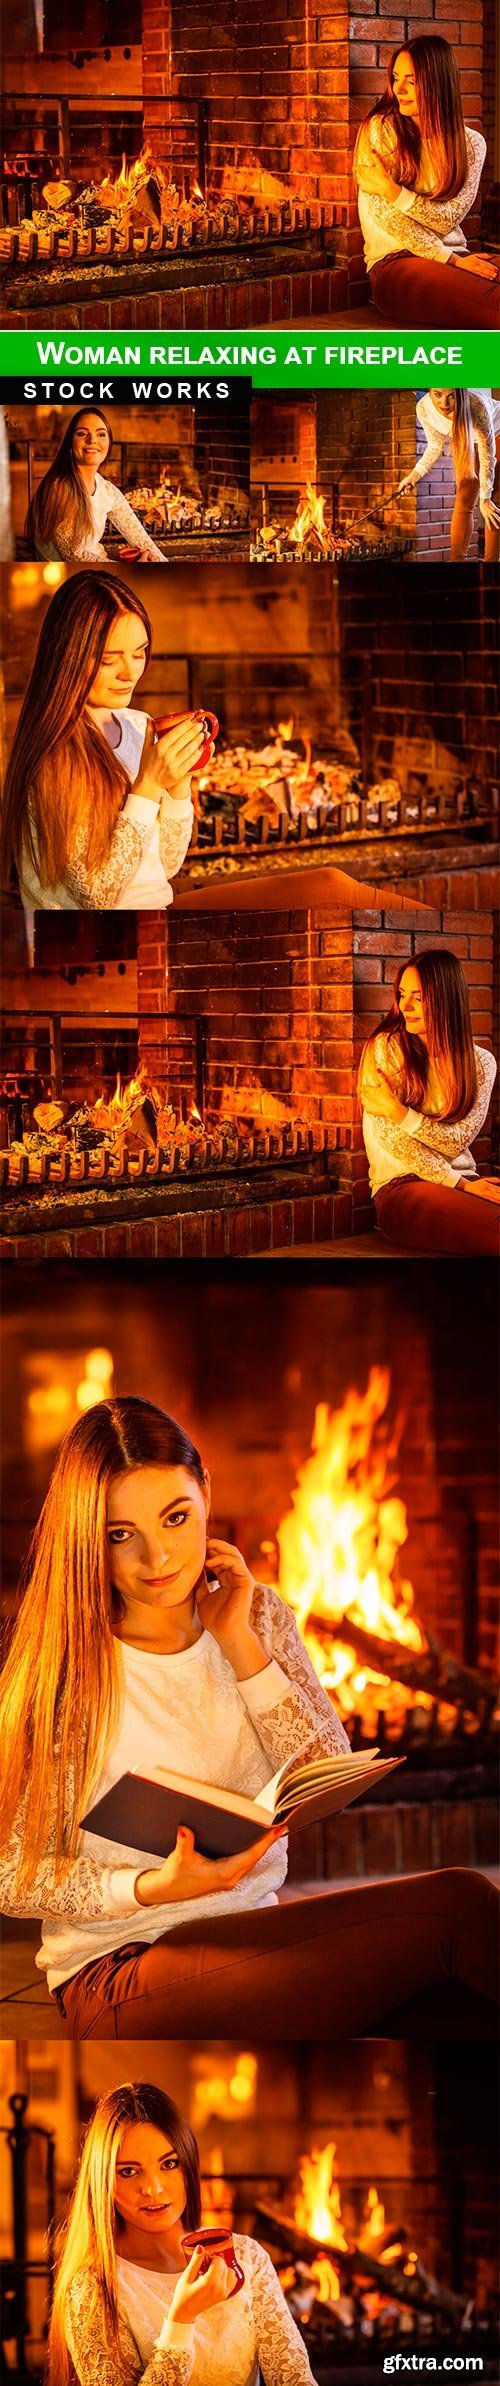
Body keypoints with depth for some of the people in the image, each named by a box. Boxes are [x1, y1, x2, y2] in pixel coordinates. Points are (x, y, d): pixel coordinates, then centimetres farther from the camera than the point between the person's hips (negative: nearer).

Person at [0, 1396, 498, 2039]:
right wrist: (153, 1889, -23)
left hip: (252, 1932, 5)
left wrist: (240, 1645, -9)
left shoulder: (260, 1615, 7)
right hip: (120, 1975, -5)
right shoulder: (61, 1669, -10)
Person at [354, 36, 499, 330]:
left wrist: (394, 191, -15)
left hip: (454, 259, 4)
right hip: (395, 263, -4)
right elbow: (386, 216, -5)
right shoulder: (380, 129, 2)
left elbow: (449, 218, -1)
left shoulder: (471, 144, 11)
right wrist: (452, 260, -9)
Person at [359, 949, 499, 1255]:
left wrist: (401, 1113, -15)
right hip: (401, 1185, -4)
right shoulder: (386, 1048, 1)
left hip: (464, 1181, 4)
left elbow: (458, 1141, 0)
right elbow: (390, 1136, -5)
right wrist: (460, 1184, -10)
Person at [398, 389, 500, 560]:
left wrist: (485, 498, -25)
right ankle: (457, 560, -6)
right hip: (468, 441, 4)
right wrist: (415, 474, -24)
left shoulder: (477, 406, -41)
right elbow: (435, 446, -10)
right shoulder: (424, 409, -28)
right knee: (463, 503, -6)